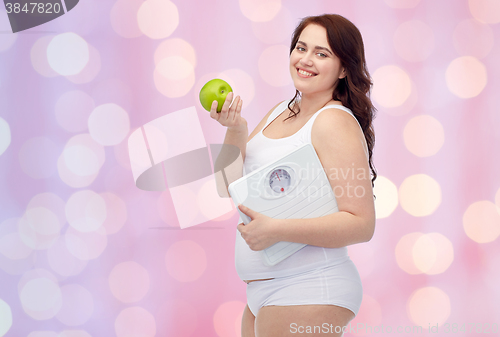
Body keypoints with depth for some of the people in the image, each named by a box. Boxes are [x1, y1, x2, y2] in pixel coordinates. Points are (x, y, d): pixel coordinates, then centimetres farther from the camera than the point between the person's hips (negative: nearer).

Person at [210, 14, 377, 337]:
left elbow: (362, 224, -20)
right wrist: (236, 129, -3)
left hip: (306, 290, -8)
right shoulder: (280, 112, 10)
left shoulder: (334, 122, -14)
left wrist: (277, 230, -26)